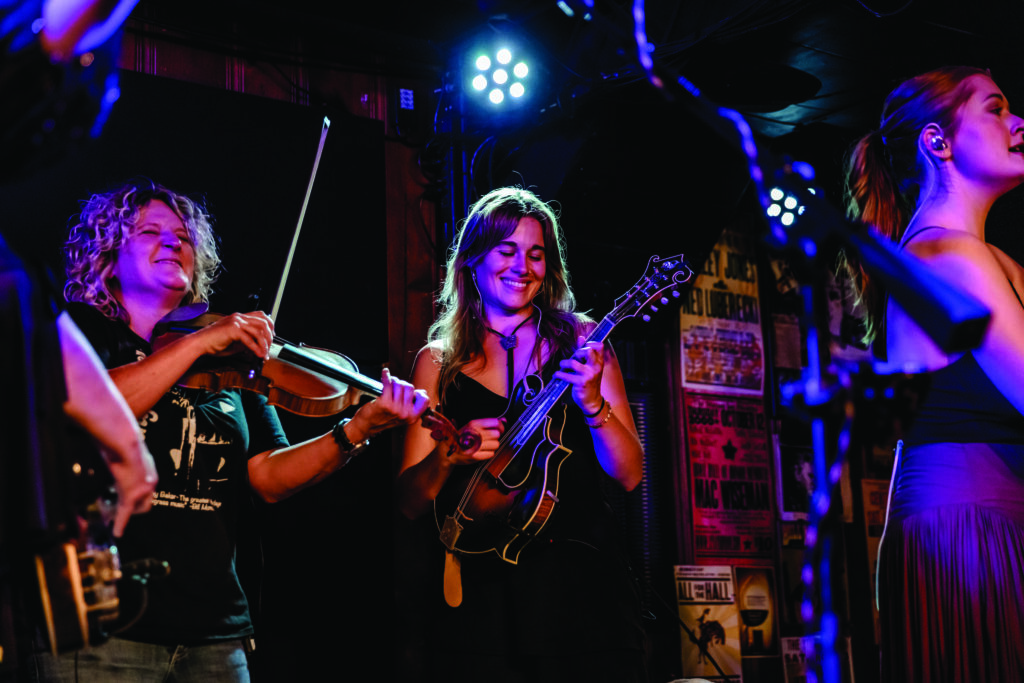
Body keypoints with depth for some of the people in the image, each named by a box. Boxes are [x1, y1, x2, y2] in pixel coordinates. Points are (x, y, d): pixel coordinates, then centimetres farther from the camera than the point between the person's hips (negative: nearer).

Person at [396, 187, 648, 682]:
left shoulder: (580, 343, 7)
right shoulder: (438, 361, 8)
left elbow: (628, 475, 1)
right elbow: (411, 502, 6)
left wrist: (592, 403, -16)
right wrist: (449, 455, -14)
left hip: (580, 573, 0)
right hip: (482, 583, 0)